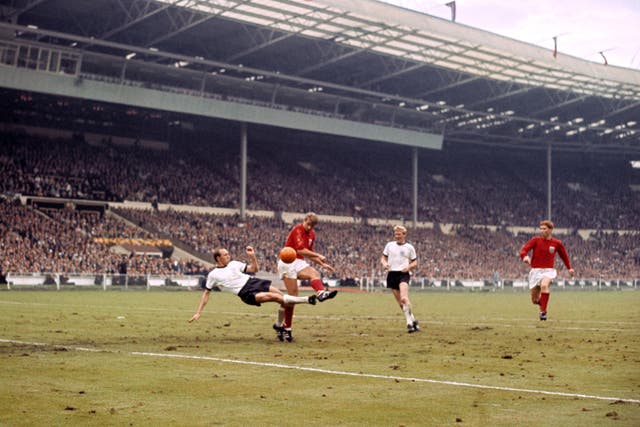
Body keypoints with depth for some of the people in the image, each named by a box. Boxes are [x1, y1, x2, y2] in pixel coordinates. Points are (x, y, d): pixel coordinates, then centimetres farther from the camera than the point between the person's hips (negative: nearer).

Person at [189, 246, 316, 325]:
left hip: (253, 281, 6)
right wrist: (199, 312, 3)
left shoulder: (234, 264, 13)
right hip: (246, 293, -6)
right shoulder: (213, 275, 1)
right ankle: (307, 300, -24)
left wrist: (252, 256, 0)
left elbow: (254, 269, 17)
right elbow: (206, 293, 8)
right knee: (273, 296, -24)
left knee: (281, 295, -10)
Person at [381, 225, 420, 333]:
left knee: (404, 298, -24)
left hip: (403, 274, -4)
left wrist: (409, 267, -9)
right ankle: (413, 321, 19)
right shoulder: (389, 245, 12)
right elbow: (383, 258, 16)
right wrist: (384, 263, -7)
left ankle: (409, 322, -21)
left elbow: (415, 262, 12)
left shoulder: (409, 247, 7)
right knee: (400, 302, 6)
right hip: (392, 274, 4)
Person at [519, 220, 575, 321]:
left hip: (548, 271, -1)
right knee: (535, 300, 3)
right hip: (535, 271, 1)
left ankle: (543, 311, -29)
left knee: (544, 285, -35)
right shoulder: (535, 240, -2)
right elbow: (524, 249, -15)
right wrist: (525, 256, -37)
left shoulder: (557, 243, 2)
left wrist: (569, 268, 19)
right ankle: (541, 301, 41)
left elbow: (564, 255, 20)